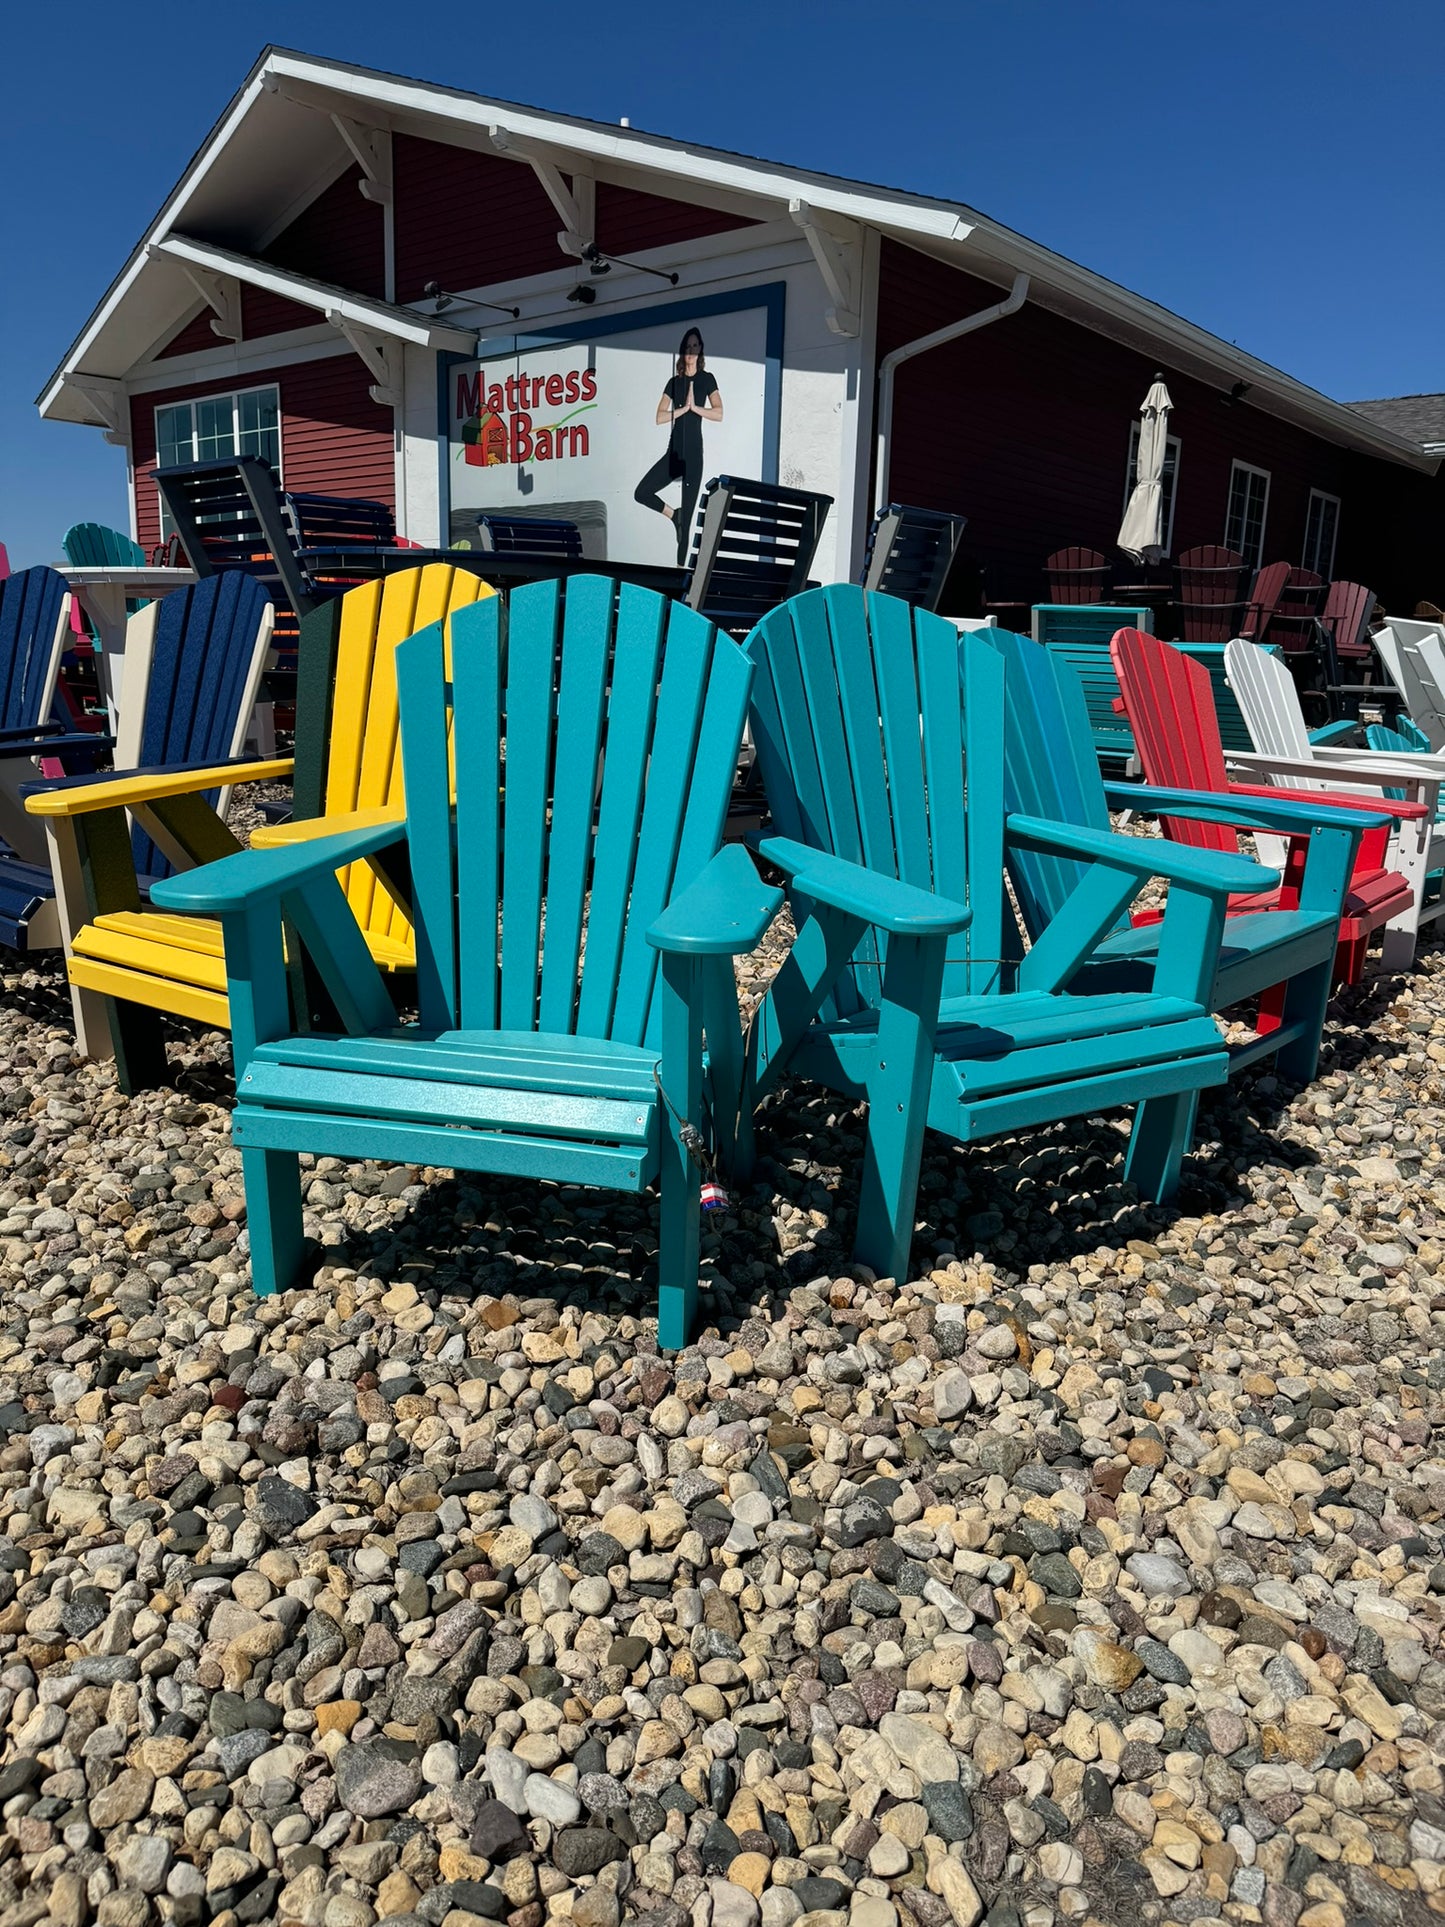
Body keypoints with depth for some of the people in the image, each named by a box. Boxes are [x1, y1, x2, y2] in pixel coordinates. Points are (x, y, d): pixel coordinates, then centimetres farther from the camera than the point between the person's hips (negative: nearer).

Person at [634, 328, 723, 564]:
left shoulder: (706, 379, 2)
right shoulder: (674, 382, 11)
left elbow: (719, 413, -11)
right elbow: (659, 417, 0)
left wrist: (694, 406, -14)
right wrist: (684, 407, -10)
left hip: (693, 454, -4)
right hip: (673, 452, 4)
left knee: (686, 519, -3)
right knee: (641, 493, -9)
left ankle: (681, 567, 2)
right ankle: (674, 515, 13)